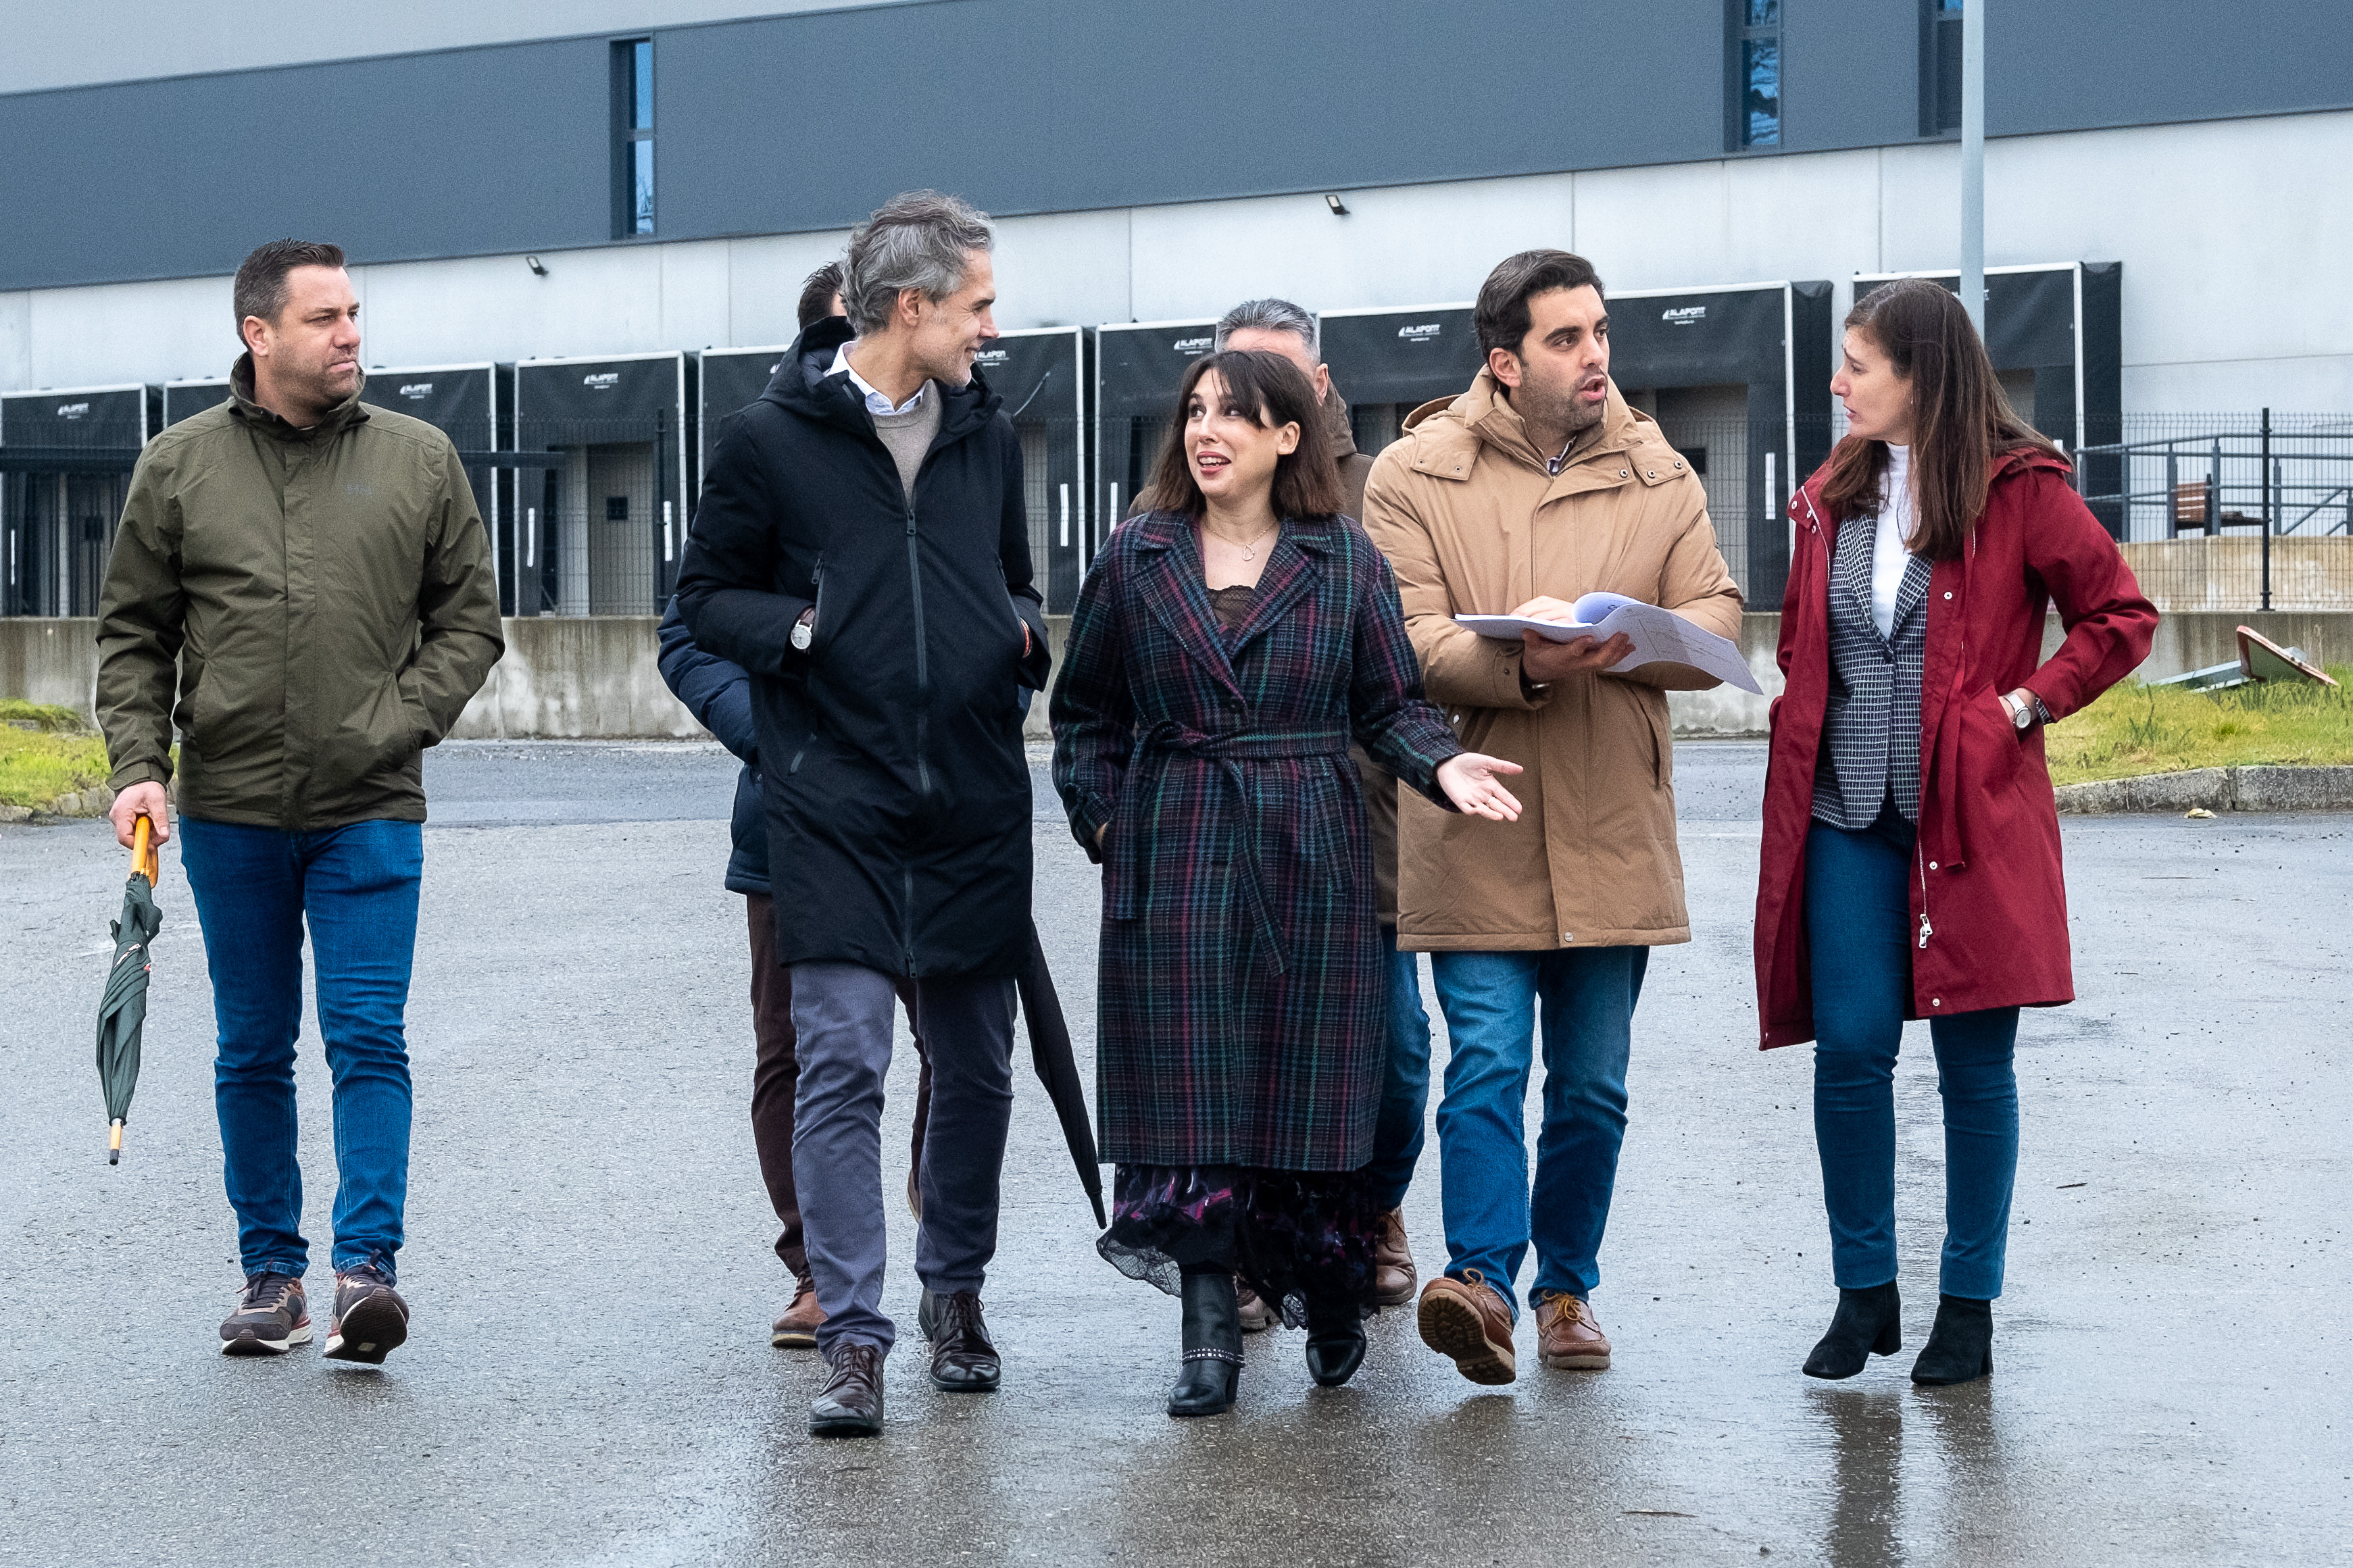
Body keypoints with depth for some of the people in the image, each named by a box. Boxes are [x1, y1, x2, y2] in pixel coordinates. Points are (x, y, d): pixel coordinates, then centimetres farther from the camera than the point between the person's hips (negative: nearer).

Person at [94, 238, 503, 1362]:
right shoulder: (178, 467, 3)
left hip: (371, 811, -1)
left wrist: (403, 721, -7)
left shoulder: (419, 461, 3)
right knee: (252, 1051, 9)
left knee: (368, 1039, -8)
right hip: (229, 810, 1)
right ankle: (271, 1270, 18)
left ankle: (366, 1264, -8)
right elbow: (133, 635, 8)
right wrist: (137, 765, -4)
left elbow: (470, 618, 8)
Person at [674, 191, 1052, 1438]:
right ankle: (853, 1338, -7)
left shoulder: (987, 435, 13)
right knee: (841, 1066, -10)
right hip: (834, 808, -4)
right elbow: (704, 598, 5)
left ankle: (955, 1290, 29)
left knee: (975, 1066, 11)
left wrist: (1025, 630, 3)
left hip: (975, 807, 5)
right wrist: (795, 627, -13)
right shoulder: (772, 438, -2)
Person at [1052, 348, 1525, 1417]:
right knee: (1189, 1088, -5)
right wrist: (1103, 819, 3)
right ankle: (1210, 1335, -1)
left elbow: (1392, 704, 6)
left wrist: (1444, 767, -12)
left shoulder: (1344, 560, 5)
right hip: (1174, 861, 1)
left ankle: (1328, 1298, 21)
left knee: (1306, 1082, 1)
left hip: (1310, 859, 0)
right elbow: (1085, 711, 14)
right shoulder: (1138, 558, 7)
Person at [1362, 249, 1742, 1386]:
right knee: (1488, 1063, -13)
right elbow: (1401, 642, -10)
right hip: (1475, 828, -3)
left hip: (1611, 836, 3)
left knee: (1593, 1085, 10)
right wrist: (1522, 660, -27)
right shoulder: (1415, 475, 0)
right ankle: (1481, 1279, -16)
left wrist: (1622, 640, -19)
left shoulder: (1657, 475, 10)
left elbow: (1717, 623, 2)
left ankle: (1567, 1287, 23)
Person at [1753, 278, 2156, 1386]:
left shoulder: (2020, 492, -5)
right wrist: (1806, 739, 10)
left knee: (1974, 1065, 3)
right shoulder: (1834, 497, 11)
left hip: (1972, 818, -4)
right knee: (1850, 1052, -1)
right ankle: (1864, 1293, 12)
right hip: (1847, 818, 4)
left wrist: (2025, 705, -9)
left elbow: (2122, 619, -1)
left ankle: (1969, 1306, 13)